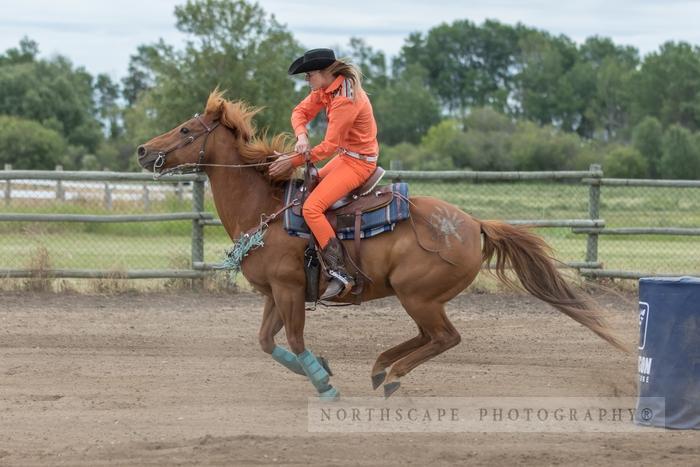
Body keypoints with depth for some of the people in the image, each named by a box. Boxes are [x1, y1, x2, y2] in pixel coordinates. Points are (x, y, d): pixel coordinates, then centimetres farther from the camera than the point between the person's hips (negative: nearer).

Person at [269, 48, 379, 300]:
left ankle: (340, 274, -26)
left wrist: (293, 162, -17)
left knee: (312, 207, -22)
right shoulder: (325, 89, 4)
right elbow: (301, 111, 7)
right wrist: (301, 136, -15)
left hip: (358, 162, -10)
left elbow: (329, 146, -22)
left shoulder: (345, 99, -25)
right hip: (344, 156, 10)